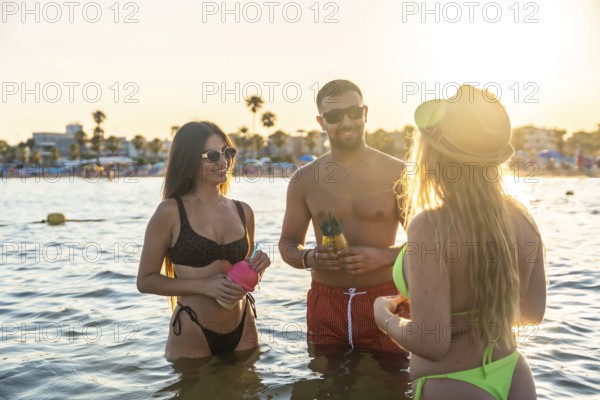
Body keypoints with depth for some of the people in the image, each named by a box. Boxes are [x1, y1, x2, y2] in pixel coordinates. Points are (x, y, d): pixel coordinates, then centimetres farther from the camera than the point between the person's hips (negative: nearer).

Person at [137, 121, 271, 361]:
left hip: (243, 331, 4)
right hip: (191, 335, -4)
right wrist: (204, 286, -18)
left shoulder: (243, 212, 6)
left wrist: (257, 268, -5)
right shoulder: (170, 212, -8)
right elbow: (146, 280, -6)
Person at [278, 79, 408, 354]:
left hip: (383, 299, -1)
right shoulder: (304, 179, 4)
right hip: (325, 303, 2)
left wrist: (383, 256, -17)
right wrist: (308, 258, -12)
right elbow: (288, 243, 10)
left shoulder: (396, 174, -2)